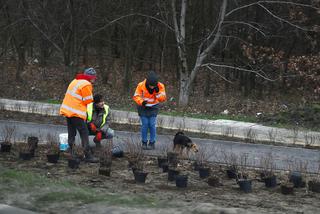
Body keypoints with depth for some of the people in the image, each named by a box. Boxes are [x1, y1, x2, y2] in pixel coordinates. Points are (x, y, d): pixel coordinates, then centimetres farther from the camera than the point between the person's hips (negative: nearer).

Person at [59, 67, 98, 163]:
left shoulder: (75, 81, 15)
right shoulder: (86, 84, -13)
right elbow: (88, 100, -11)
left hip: (67, 110, 9)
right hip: (76, 113, -9)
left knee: (71, 133, 16)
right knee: (84, 133, -6)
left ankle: (69, 153, 18)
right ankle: (88, 156, -8)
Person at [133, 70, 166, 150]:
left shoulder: (160, 86, -15)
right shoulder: (141, 85, -20)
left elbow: (163, 99, -12)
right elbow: (136, 96, -13)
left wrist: (158, 92, -30)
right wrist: (142, 102, -32)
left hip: (153, 107, 1)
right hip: (143, 107, -1)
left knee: (152, 125, -7)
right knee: (144, 124, -4)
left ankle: (152, 143, 2)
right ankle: (144, 142, 9)